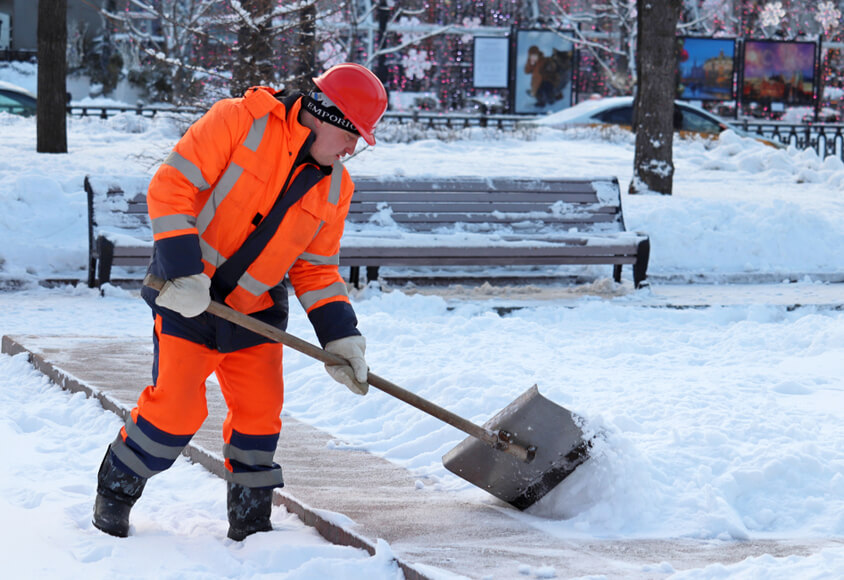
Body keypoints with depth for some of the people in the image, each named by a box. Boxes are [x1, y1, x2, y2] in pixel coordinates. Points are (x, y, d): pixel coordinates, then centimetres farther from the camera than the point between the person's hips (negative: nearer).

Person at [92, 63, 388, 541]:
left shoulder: (334, 187, 3)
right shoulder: (242, 122, -15)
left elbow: (317, 268, 8)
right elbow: (172, 186, -18)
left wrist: (341, 338, -3)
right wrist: (183, 271, -24)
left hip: (255, 309, 6)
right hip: (187, 296, -5)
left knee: (260, 413, 2)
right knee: (176, 408, -7)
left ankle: (251, 524, 16)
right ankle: (116, 490, 16)